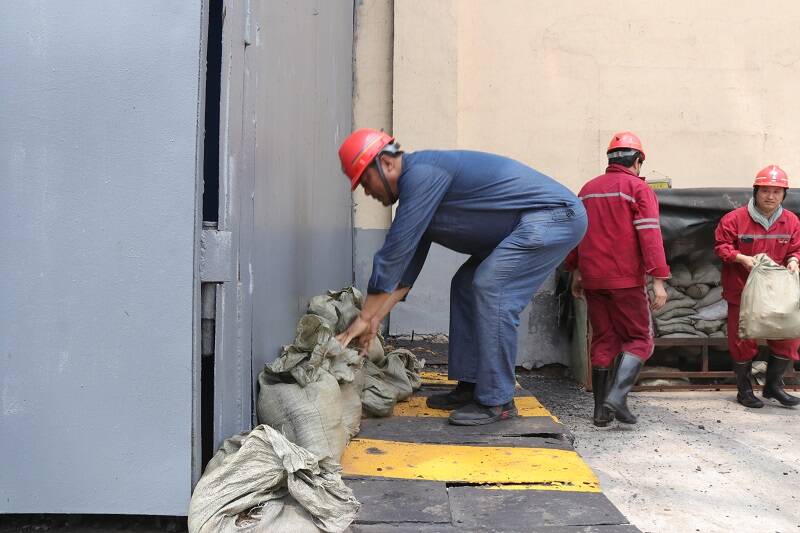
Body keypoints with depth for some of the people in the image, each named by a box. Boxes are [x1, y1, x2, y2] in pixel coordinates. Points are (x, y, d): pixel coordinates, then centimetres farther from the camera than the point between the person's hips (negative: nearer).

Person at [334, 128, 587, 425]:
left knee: (491, 287, -20)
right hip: (537, 223, 10)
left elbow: (395, 253, -21)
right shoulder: (417, 186, 11)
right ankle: (470, 387, 12)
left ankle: (497, 401, -12)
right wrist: (375, 319, 11)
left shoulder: (421, 174, -21)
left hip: (555, 214, -10)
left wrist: (365, 318, -14)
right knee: (466, 286, 9)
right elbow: (407, 266, 14)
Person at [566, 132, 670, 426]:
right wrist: (658, 280, -14)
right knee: (639, 339, 6)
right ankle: (616, 397, -13)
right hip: (626, 280, -5)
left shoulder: (588, 189, 14)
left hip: (592, 279, 6)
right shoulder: (638, 188, -3)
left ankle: (601, 410, 14)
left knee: (603, 340, 12)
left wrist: (576, 273, 22)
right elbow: (649, 234, -12)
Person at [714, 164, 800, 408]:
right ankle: (744, 390, 21)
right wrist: (742, 258, -22)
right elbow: (722, 247, -7)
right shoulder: (734, 219, -11)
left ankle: (773, 385, 28)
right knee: (743, 340, 5)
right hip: (742, 291, -4)